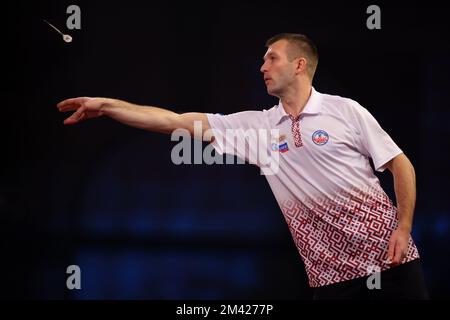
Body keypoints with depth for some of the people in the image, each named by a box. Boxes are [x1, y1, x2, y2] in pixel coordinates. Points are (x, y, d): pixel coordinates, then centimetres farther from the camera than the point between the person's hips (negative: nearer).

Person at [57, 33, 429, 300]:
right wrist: (105, 105, 3)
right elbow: (176, 122, 6)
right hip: (330, 273, 3)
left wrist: (404, 229, -10)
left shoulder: (345, 111, -1)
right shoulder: (257, 125, 7)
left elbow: (401, 165, 2)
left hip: (388, 255, -3)